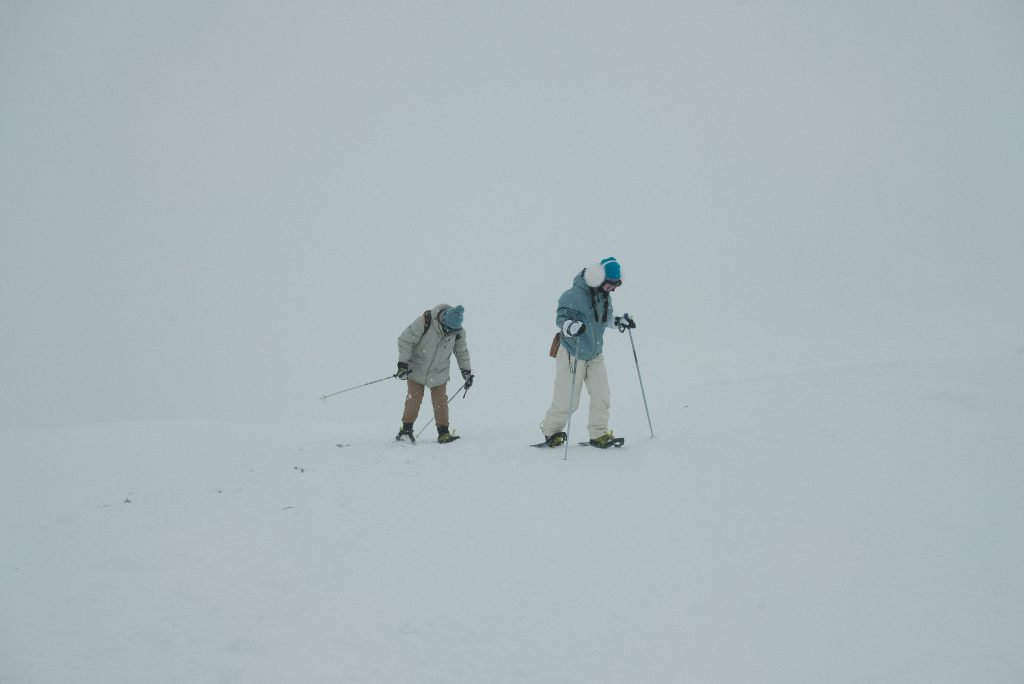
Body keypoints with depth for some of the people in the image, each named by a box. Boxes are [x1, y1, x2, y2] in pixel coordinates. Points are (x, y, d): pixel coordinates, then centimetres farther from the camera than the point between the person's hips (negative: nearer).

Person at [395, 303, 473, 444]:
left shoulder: (458, 332, -14)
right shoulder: (424, 322, -28)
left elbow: (462, 351, 7)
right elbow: (405, 340, -18)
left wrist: (466, 371, 11)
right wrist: (403, 363, -21)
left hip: (439, 373, 2)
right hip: (417, 369, -2)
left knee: (440, 402, -2)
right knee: (413, 400, 1)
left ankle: (443, 433, 7)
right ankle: (406, 429, 16)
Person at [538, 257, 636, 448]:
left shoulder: (605, 297, 4)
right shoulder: (575, 295, -22)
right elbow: (561, 317, -24)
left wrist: (619, 321, 11)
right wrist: (571, 327, -43)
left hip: (595, 354, 7)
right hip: (572, 354, -7)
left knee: (602, 395, -4)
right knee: (567, 400, -2)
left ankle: (599, 434, 4)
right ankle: (551, 430, 19)